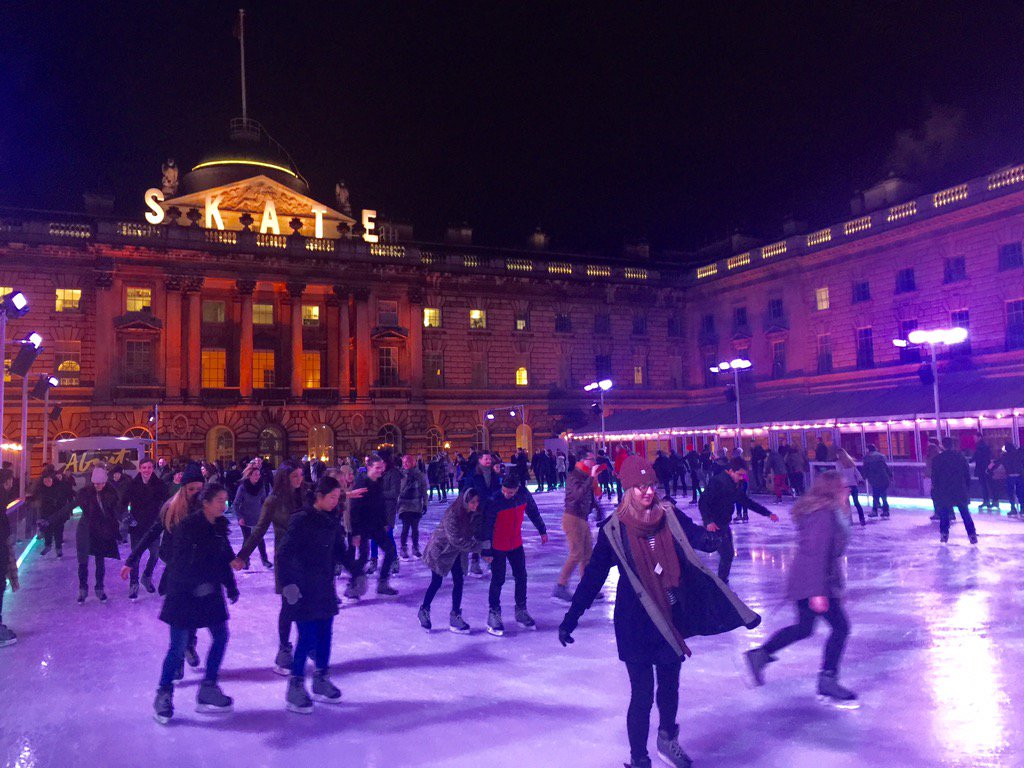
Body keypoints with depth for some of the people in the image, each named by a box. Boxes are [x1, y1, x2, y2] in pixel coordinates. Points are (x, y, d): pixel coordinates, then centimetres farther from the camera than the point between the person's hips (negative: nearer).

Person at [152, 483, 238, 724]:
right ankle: (163, 693, 18)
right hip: (184, 593, -7)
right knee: (178, 646, -1)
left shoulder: (220, 526, 3)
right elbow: (181, 562, -23)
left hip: (210, 590, 7)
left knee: (221, 636, 8)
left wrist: (231, 586, 12)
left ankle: (208, 688, 22)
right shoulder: (188, 526, -17)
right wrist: (197, 584, -35)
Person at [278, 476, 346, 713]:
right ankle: (295, 687, 10)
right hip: (304, 588, -6)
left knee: (325, 634, 11)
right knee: (308, 637, -5)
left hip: (325, 587, 7)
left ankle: (322, 681, 27)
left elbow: (340, 551, 17)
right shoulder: (301, 520, -14)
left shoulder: (332, 520, 7)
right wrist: (289, 583, -23)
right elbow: (285, 555, -16)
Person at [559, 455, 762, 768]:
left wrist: (710, 538, -42)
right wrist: (571, 618, -9)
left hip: (670, 617, 4)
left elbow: (694, 534, -17)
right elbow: (593, 575, -8)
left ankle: (668, 739, 46)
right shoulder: (615, 529, -11)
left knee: (670, 686, 19)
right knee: (642, 694, 0)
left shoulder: (670, 516, -4)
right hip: (635, 622, -3)